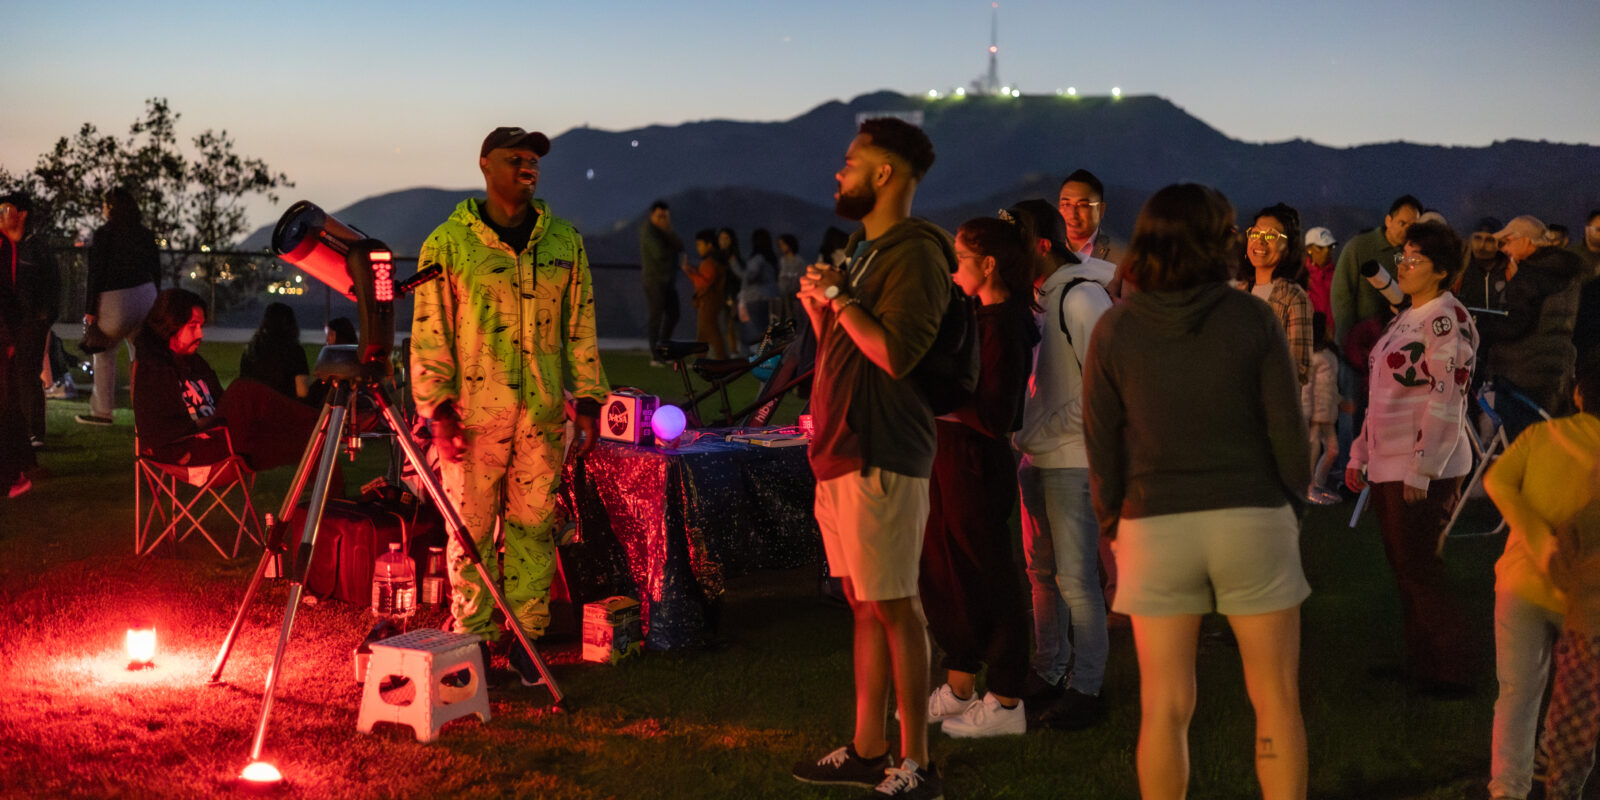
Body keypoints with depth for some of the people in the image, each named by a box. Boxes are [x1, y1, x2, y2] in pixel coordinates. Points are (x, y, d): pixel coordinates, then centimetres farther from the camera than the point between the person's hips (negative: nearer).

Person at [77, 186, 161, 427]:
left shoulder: (104, 234, -9)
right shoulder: (145, 234, 7)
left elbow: (96, 274, -11)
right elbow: (156, 271, 10)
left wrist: (90, 309, -7)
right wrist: (153, 304, 18)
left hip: (115, 301, -5)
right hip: (145, 297, 5)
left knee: (104, 353, 10)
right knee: (142, 356, 10)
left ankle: (102, 411, 10)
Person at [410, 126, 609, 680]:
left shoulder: (564, 243, 10)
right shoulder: (447, 244, 0)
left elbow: (581, 329, 12)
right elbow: (429, 333, -1)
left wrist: (587, 403, 6)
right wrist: (438, 410, -7)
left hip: (543, 415, 3)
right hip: (472, 416, -3)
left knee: (534, 528, 6)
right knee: (471, 531, 3)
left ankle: (526, 638, 16)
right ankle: (472, 642, 13)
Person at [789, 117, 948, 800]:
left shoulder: (915, 255, -12)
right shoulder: (862, 249, 19)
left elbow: (895, 353, -24)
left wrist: (837, 296, -13)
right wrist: (818, 308, 7)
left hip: (881, 458, -10)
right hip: (842, 453, 10)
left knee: (894, 607, -6)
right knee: (864, 605, 13)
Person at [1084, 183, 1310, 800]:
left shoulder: (1114, 330, -3)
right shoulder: (1251, 318, -5)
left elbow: (1101, 444, 1)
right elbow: (1286, 427, -4)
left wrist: (1112, 528, 13)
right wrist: (1293, 507, 11)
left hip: (1155, 525, 1)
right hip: (1252, 518, 0)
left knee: (1164, 709, 6)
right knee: (1275, 700, 10)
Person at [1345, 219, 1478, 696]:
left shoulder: (1447, 318, -13)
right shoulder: (1405, 320, 16)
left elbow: (1447, 401, -19)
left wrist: (1421, 472, -21)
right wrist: (1360, 455, 20)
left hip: (1424, 469, -9)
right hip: (1389, 464, 9)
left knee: (1418, 569, -4)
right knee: (1405, 569, 12)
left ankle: (1452, 675, 6)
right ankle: (1418, 664, 21)